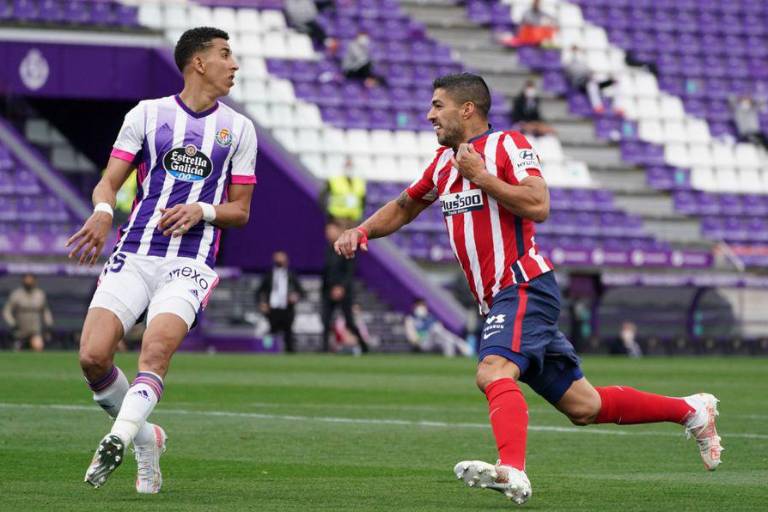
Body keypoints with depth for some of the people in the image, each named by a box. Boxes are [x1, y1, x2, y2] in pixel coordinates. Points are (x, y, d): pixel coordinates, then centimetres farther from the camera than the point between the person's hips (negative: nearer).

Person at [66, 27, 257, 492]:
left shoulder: (238, 129, 11)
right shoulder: (146, 114, 9)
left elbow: (240, 209, 12)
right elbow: (110, 181, 6)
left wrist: (202, 211, -9)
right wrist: (103, 211, -17)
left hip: (190, 265, -1)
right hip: (133, 256, 1)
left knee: (156, 352, -27)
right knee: (93, 356, -13)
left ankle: (117, 440, -32)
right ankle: (146, 439, 9)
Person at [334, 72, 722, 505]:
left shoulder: (509, 145, -7)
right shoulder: (444, 162, 18)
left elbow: (538, 206, -20)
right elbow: (403, 208, 31)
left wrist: (481, 176, -16)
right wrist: (363, 231, 13)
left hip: (524, 287, -8)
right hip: (497, 300, 8)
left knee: (494, 372, -33)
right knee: (582, 407, 10)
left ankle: (513, 471, -53)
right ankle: (692, 411, 23)